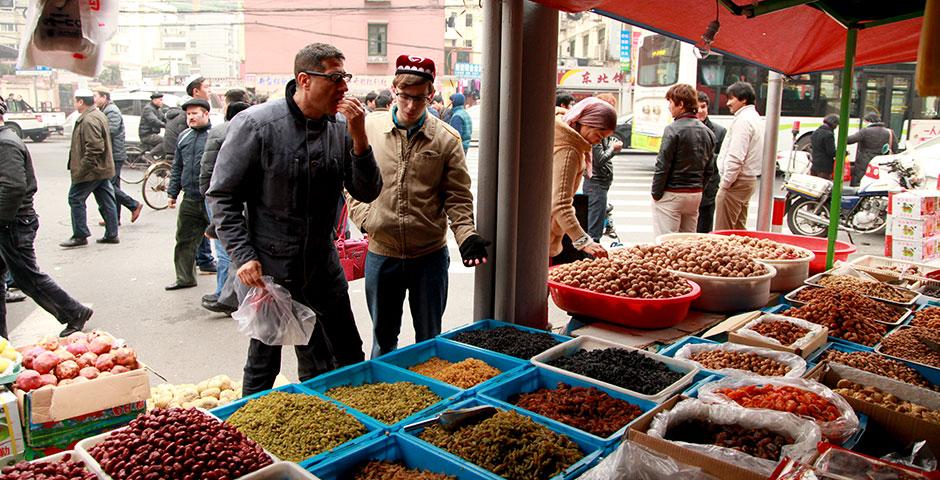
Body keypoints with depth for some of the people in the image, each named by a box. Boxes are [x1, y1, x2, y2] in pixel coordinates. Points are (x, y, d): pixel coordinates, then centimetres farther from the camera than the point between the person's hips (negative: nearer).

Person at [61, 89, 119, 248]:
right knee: (106, 201, 10)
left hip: (91, 170, -10)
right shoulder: (99, 115, 15)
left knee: (76, 199, 0)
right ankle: (111, 234, 15)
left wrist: (82, 168, -21)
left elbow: (94, 148, -26)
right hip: (103, 169, 10)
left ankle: (80, 235, 5)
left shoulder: (88, 120, -18)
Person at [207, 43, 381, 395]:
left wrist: (359, 138, -14)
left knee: (349, 360, 14)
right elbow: (222, 195, -7)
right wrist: (243, 257, -14)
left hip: (323, 266, 5)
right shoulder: (256, 124, -12)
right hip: (267, 269, -4)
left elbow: (367, 193, -1)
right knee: (263, 367, 11)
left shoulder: (341, 128, 0)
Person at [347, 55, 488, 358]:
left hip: (430, 255, -1)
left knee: (429, 339, 15)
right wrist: (365, 220, -5)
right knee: (383, 337, 19)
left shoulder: (447, 138, -4)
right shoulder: (369, 128, -1)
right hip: (381, 253, 1)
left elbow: (458, 197, -2)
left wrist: (467, 235, -17)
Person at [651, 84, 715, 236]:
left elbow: (663, 166, -14)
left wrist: (656, 193, -6)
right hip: (696, 194, 7)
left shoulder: (673, 130, -14)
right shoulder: (708, 132, 8)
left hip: (672, 194, -7)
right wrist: (699, 188, 18)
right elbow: (709, 169, 12)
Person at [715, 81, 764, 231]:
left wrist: (725, 183, -15)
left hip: (737, 181, -10)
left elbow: (735, 157, -21)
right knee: (739, 228, 15)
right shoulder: (755, 117, 18)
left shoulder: (743, 120, -14)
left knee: (723, 231, -7)